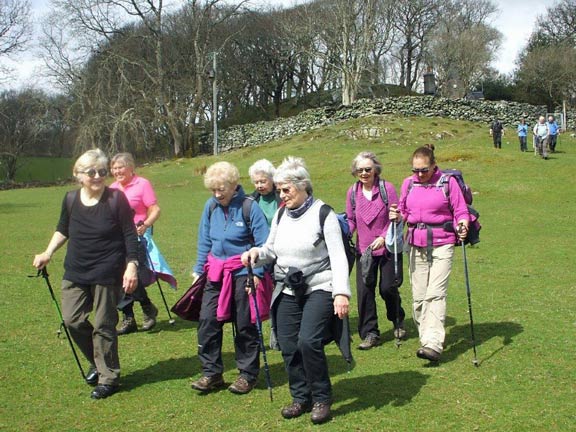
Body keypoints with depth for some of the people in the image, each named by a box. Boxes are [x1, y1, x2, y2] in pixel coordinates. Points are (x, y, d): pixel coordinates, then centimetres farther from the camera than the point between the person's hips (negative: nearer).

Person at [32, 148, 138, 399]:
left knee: (103, 325, 1)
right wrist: (48, 253, 6)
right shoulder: (71, 200, 2)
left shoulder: (116, 199, -10)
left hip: (108, 273, -5)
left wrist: (131, 266, -15)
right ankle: (97, 363, 29)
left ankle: (108, 379, 15)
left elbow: (129, 235, -8)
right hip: (76, 272, 5)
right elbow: (63, 230, 17)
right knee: (72, 319, 5)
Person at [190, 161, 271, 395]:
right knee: (207, 320, -1)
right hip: (216, 271, 5)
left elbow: (263, 243, -10)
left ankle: (248, 374, 19)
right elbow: (204, 240, 12)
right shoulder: (211, 206, 3)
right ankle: (211, 372, 12)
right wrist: (198, 269, 9)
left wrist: (257, 273, -16)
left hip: (242, 272, -5)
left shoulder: (249, 207, -11)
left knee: (245, 324, 6)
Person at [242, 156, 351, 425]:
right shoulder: (281, 214, 8)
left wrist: (341, 293, -23)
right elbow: (272, 249, 15)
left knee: (308, 341, -20)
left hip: (319, 289, -6)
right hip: (288, 291, 6)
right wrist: (256, 254, -8)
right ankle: (301, 397, 23)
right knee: (288, 347, 4)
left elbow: (338, 256, -13)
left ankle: (321, 398, 1)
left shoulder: (323, 213, -9)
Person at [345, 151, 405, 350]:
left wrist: (383, 237, -19)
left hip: (388, 247, -3)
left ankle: (398, 322, 30)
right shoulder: (352, 192, 2)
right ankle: (370, 333, 8)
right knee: (364, 290, -3)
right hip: (364, 249, 3)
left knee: (388, 287, 0)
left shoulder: (387, 188, -8)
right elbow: (350, 220, 9)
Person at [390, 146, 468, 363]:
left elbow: (461, 211, 0)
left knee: (436, 293, -14)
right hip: (416, 245, 4)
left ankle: (434, 343, -19)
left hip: (442, 245, -4)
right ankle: (425, 335, 19)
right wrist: (397, 216, -5)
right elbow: (404, 212, 18)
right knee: (419, 295, 5)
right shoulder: (408, 184, 10)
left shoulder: (448, 182, -2)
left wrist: (462, 225, -19)